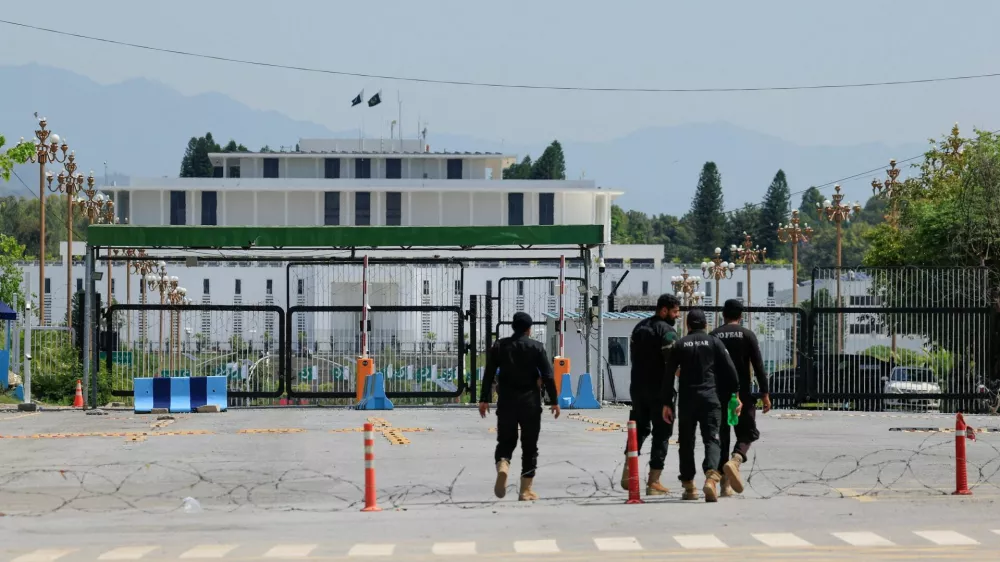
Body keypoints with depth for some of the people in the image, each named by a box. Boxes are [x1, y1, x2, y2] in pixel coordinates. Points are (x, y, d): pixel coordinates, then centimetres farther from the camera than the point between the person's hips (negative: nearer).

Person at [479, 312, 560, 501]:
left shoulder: (499, 346, 4)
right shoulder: (536, 347, -2)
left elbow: (488, 374, 3)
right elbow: (548, 376, -4)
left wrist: (484, 399, 8)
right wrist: (554, 401, 3)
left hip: (506, 402, 2)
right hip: (530, 402, -2)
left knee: (505, 441, 12)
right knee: (529, 446, 7)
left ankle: (502, 466, -21)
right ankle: (525, 490, 6)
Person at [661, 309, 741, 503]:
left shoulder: (680, 345, 8)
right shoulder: (714, 342, 6)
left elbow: (669, 374, 4)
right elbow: (729, 370, 0)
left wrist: (667, 403, 7)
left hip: (686, 399, 1)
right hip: (709, 397, -1)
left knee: (686, 442, 11)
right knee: (711, 439, -4)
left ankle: (689, 486, 13)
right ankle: (711, 477, -27)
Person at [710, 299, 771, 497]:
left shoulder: (713, 336, 6)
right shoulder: (747, 335, 0)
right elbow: (758, 367, -5)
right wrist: (764, 394, -2)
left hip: (718, 394, 2)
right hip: (742, 394, -2)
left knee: (721, 436, 8)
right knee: (747, 432, 7)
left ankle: (725, 484, 5)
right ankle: (735, 460, -24)